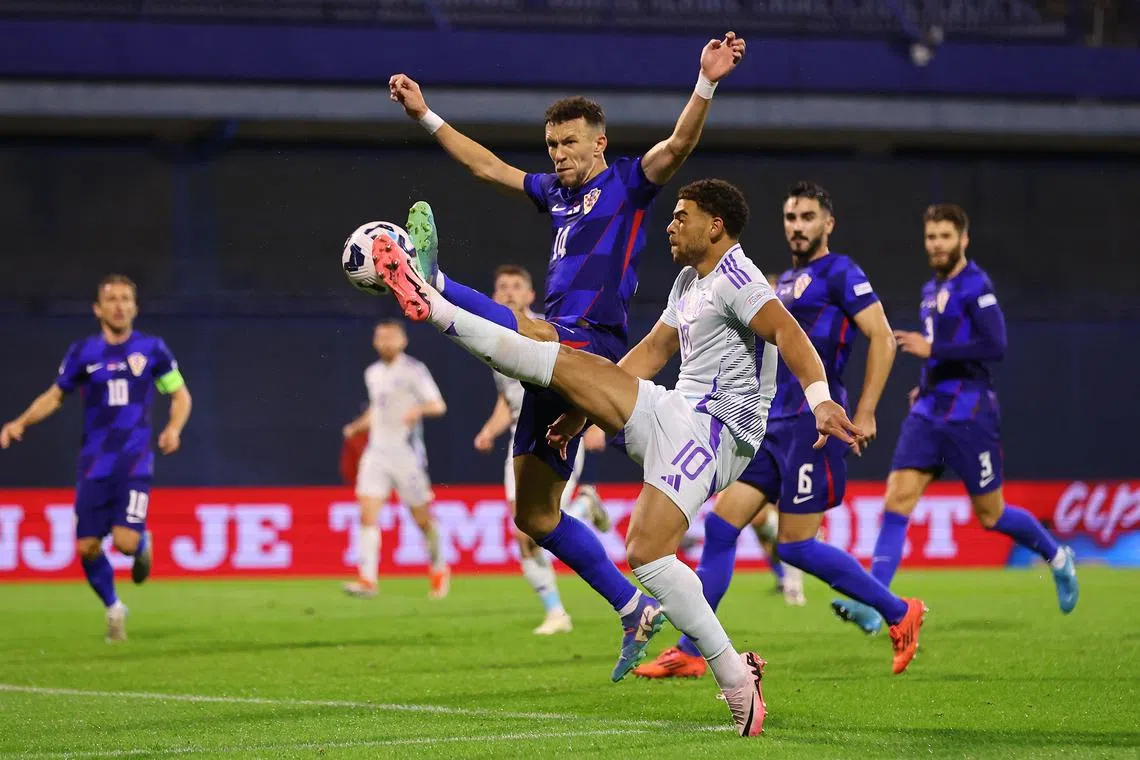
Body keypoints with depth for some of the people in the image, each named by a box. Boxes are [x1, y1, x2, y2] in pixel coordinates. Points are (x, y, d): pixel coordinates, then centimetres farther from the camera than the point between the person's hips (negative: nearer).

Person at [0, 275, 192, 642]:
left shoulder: (151, 349, 1)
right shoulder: (83, 353, 4)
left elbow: (180, 394, 11)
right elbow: (55, 396, 16)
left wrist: (173, 428, -8)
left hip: (135, 460, -2)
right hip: (94, 464, 2)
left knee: (125, 540, -18)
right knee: (87, 547, -3)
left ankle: (143, 545, 21)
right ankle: (113, 608, 23)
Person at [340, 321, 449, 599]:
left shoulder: (414, 370, -6)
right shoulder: (373, 373, 14)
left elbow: (438, 405, -13)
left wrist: (419, 409, -32)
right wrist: (356, 427, 16)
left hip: (406, 453, -5)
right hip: (376, 452, 5)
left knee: (422, 518, 4)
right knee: (367, 516, -10)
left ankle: (439, 570, 26)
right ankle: (367, 579, -14)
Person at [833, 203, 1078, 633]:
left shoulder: (975, 286, -11)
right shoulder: (932, 290, 15)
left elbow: (995, 347, -21)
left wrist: (932, 349, -22)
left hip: (969, 416, -7)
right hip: (928, 413, 7)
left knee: (990, 516, 4)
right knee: (897, 501, -10)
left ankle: (1057, 557, 32)